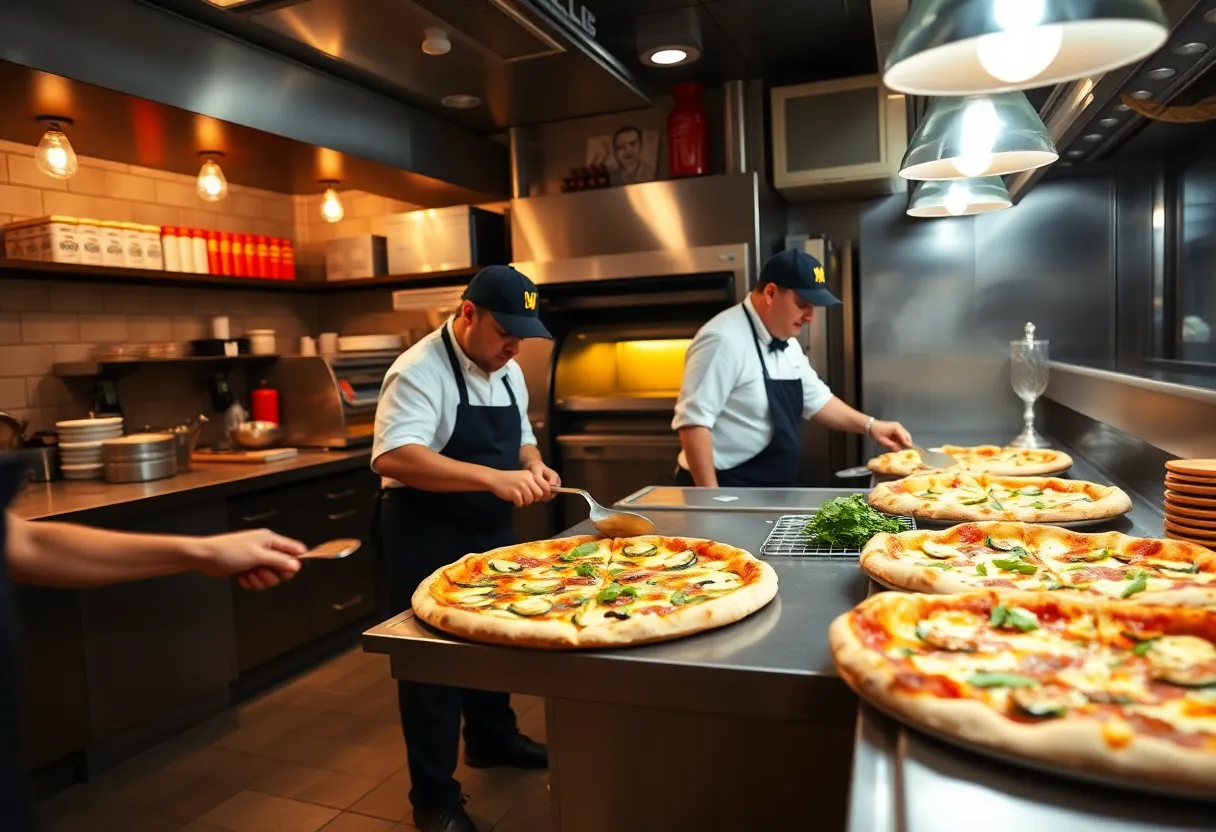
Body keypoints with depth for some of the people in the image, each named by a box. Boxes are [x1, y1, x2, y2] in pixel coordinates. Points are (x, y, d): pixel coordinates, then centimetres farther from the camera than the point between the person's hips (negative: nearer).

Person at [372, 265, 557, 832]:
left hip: (491, 532, 8)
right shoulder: (420, 371, -21)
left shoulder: (507, 371, 5)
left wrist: (533, 468, -7)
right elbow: (392, 457, -34)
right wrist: (493, 478, -40)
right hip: (428, 538, -8)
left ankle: (491, 738, 47)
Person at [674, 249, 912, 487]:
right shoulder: (724, 340, -21)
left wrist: (870, 425, 10)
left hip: (772, 491, 9)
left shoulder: (787, 342, 9)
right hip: (728, 490, -9)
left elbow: (815, 399, 21)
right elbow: (693, 421, -24)